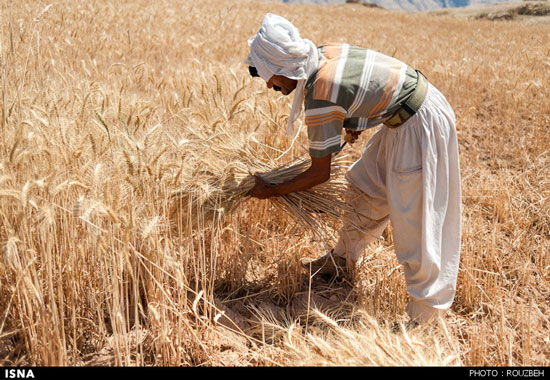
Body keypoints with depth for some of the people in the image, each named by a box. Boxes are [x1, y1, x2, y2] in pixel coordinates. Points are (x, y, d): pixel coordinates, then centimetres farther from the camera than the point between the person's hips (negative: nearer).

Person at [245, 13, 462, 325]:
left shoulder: (320, 99, -26)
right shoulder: (327, 51, -4)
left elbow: (320, 173, -16)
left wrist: (272, 191, -3)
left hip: (419, 127, -10)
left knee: (415, 219, -4)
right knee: (365, 185, 20)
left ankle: (425, 315, 9)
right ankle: (343, 259, 40)